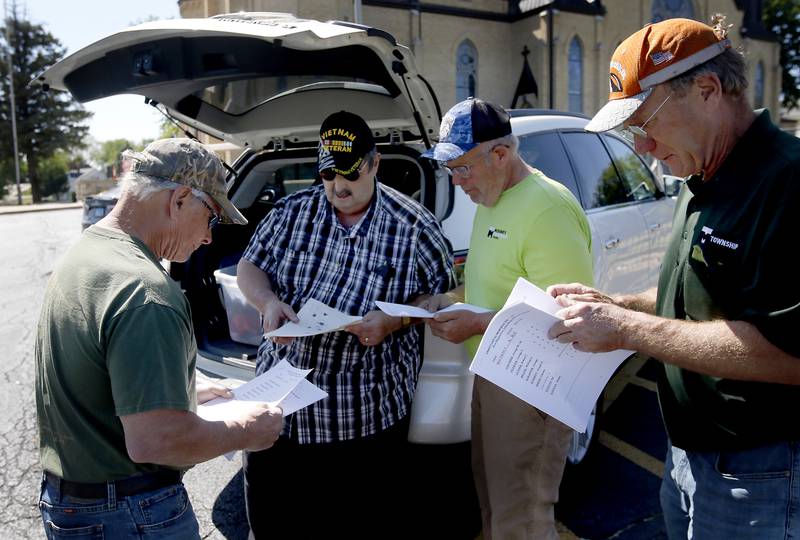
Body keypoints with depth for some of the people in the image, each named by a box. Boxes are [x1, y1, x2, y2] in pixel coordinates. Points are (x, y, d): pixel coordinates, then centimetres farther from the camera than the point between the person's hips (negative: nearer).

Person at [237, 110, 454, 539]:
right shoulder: (292, 211, 4)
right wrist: (268, 302, -10)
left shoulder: (413, 225, -5)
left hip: (368, 414, -3)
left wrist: (396, 320, -18)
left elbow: (442, 294, 0)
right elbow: (249, 267, 11)